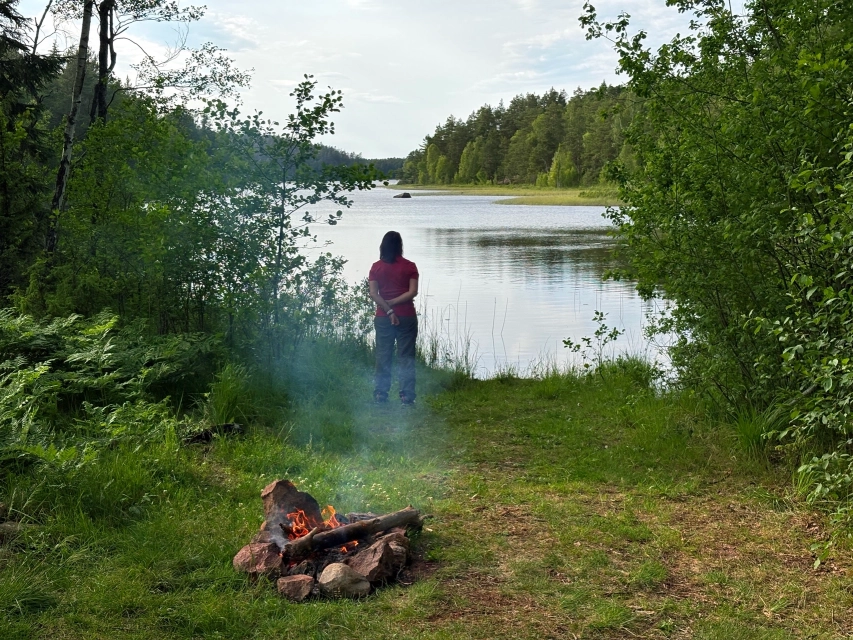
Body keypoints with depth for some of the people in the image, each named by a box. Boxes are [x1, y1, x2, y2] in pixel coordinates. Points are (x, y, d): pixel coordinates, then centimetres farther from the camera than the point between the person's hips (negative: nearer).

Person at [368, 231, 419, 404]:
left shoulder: (376, 267, 1)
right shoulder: (409, 266, -2)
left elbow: (373, 294, -7)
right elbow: (413, 292, -10)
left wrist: (388, 310, -10)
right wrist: (393, 303, -8)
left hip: (383, 318, 1)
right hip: (406, 317, -1)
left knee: (383, 356, 9)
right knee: (406, 357, 4)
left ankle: (380, 394, 10)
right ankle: (406, 395, 1)